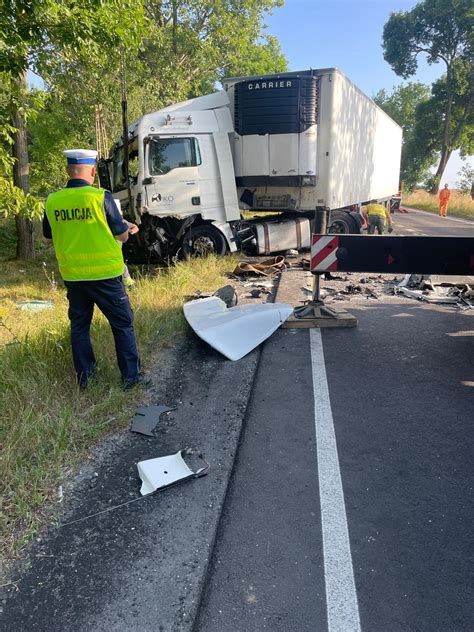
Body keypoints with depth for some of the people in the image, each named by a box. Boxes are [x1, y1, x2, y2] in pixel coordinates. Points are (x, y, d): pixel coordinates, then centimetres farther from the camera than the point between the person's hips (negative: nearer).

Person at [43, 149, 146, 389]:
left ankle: (84, 375, 25)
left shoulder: (52, 201, -1)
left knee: (79, 325, 17)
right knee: (122, 324, 8)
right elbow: (122, 236, -7)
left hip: (72, 275, 4)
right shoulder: (101, 197, -13)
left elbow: (48, 238, 12)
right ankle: (130, 376, 11)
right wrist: (127, 229, 15)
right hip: (105, 273, -4)